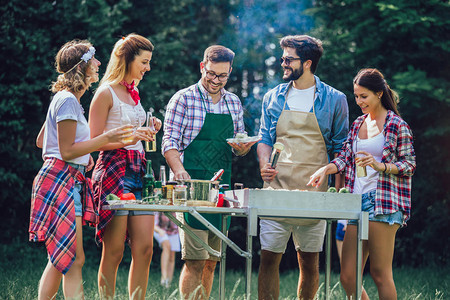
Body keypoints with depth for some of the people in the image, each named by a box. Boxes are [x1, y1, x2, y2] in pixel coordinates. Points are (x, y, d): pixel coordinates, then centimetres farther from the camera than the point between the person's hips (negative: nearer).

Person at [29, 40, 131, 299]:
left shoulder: (67, 98, 19)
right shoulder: (67, 100, -12)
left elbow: (41, 141, 25)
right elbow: (67, 151, -16)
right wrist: (106, 138, -17)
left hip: (70, 182, 11)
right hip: (61, 180, -11)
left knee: (61, 260, 8)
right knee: (74, 260, -13)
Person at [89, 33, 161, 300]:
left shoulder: (133, 93, 19)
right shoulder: (106, 93, -5)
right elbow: (96, 140, -8)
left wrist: (147, 130, 10)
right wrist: (129, 137, -19)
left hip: (138, 170, 8)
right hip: (115, 170, -8)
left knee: (145, 248, 0)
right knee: (114, 251, -6)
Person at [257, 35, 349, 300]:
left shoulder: (334, 100, 3)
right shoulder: (274, 98, 11)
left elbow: (339, 148, 6)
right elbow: (265, 139, 15)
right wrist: (265, 165, -6)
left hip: (314, 193, -1)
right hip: (276, 189, 2)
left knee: (309, 262, 4)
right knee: (269, 258, -3)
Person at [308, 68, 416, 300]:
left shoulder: (397, 126, -1)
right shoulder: (358, 124, 19)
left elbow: (410, 164, -3)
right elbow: (345, 157, 15)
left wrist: (380, 166, -18)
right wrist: (326, 169, -4)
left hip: (383, 202, -7)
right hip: (356, 202, 7)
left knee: (380, 273, -7)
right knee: (347, 277, 2)